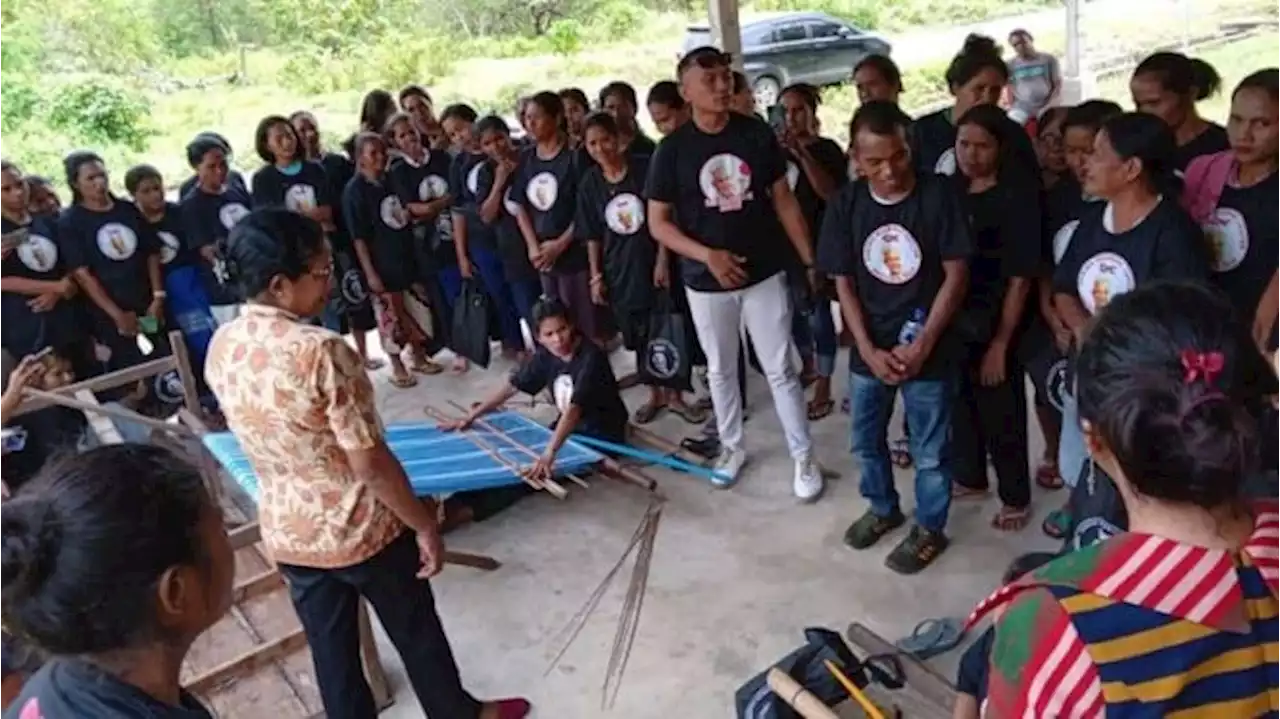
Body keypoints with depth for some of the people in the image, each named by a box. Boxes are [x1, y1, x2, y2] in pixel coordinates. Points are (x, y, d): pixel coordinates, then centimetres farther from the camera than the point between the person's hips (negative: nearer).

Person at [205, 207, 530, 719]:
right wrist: (425, 526, -12)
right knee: (416, 634, 19)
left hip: (285, 533, 6)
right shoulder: (321, 352, -29)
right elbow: (371, 466, -25)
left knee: (330, 649, 21)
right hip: (361, 529, -5)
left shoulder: (221, 348, -6)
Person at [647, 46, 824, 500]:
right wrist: (708, 255, -18)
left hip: (764, 274, 0)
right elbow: (658, 223, -5)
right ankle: (731, 447, 34)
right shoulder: (672, 149, -7)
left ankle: (804, 456, 18)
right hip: (706, 282, 0)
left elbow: (784, 201, 2)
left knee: (781, 370, 5)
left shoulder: (757, 134, -3)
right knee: (720, 371, 15)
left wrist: (811, 261, 0)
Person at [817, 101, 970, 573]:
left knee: (930, 450, 10)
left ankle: (930, 529, 32)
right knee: (866, 442, 19)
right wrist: (869, 350, -11)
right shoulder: (845, 205, -5)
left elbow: (956, 275, -10)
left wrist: (922, 345, -15)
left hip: (928, 349, -3)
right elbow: (844, 283, -2)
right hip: (869, 350, 3)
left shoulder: (938, 194, -12)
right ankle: (883, 509, 44)